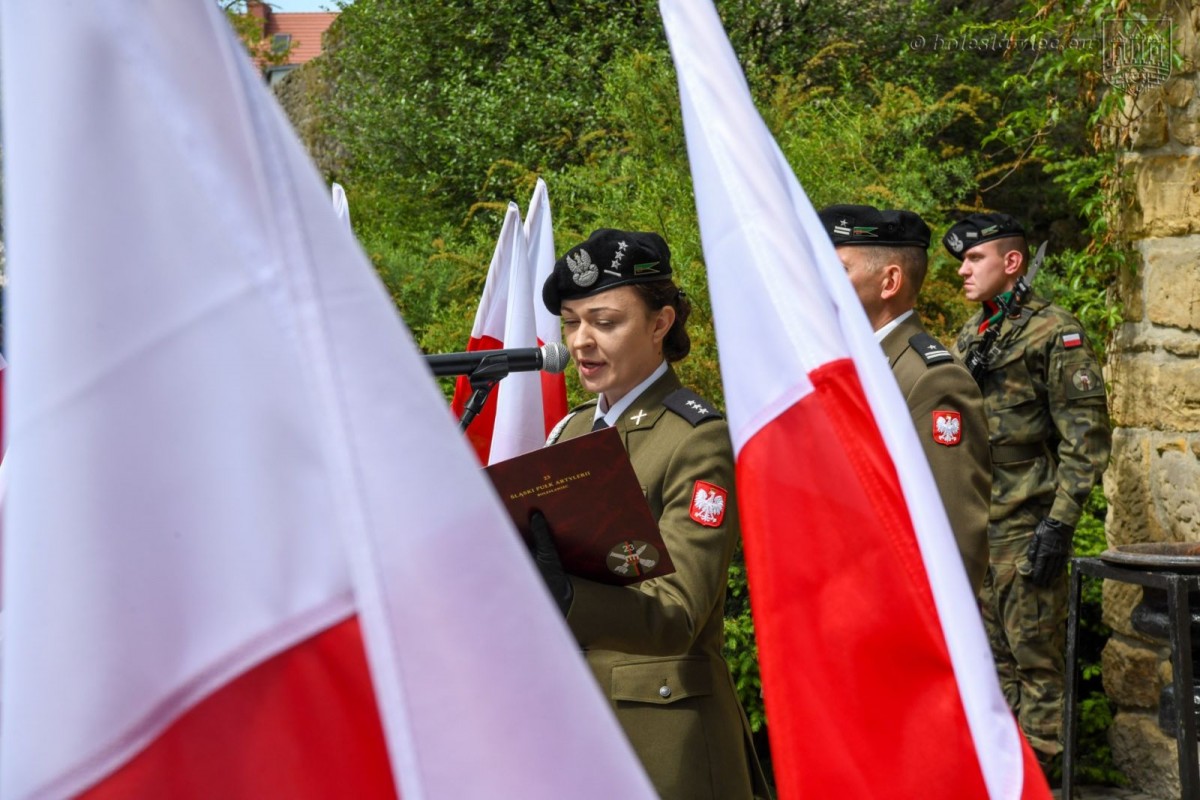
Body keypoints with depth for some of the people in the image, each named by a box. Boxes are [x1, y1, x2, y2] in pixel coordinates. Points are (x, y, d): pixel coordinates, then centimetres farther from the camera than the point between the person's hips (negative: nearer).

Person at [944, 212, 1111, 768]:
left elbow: (1086, 435, -12)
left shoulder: (1054, 332, -8)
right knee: (990, 655, 11)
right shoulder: (969, 338, 15)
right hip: (972, 524, 8)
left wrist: (1060, 522, -17)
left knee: (1035, 657, -3)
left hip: (1026, 528, -7)